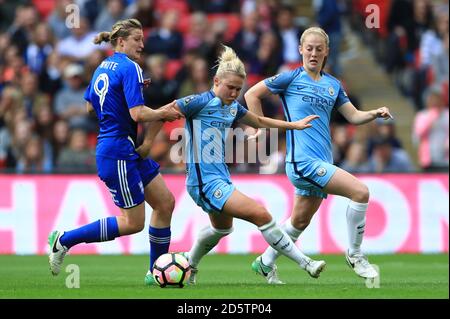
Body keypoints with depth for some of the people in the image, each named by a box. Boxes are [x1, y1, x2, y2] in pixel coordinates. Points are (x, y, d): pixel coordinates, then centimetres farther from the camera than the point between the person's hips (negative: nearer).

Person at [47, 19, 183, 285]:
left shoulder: (103, 67, 12)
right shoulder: (129, 68, -16)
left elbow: (90, 107, 21)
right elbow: (138, 113, -23)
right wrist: (165, 113, -7)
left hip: (130, 153, 10)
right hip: (119, 152, -10)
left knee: (165, 203, 11)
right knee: (133, 223, -4)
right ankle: (64, 240, 1)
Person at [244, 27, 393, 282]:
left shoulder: (333, 85, 14)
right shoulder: (291, 78, -2)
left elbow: (354, 116, 17)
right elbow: (252, 95, 5)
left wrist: (375, 113, -2)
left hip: (322, 162, 7)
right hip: (303, 159, -7)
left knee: (300, 221, 15)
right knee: (360, 192, -18)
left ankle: (266, 262, 33)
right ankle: (355, 254, -5)